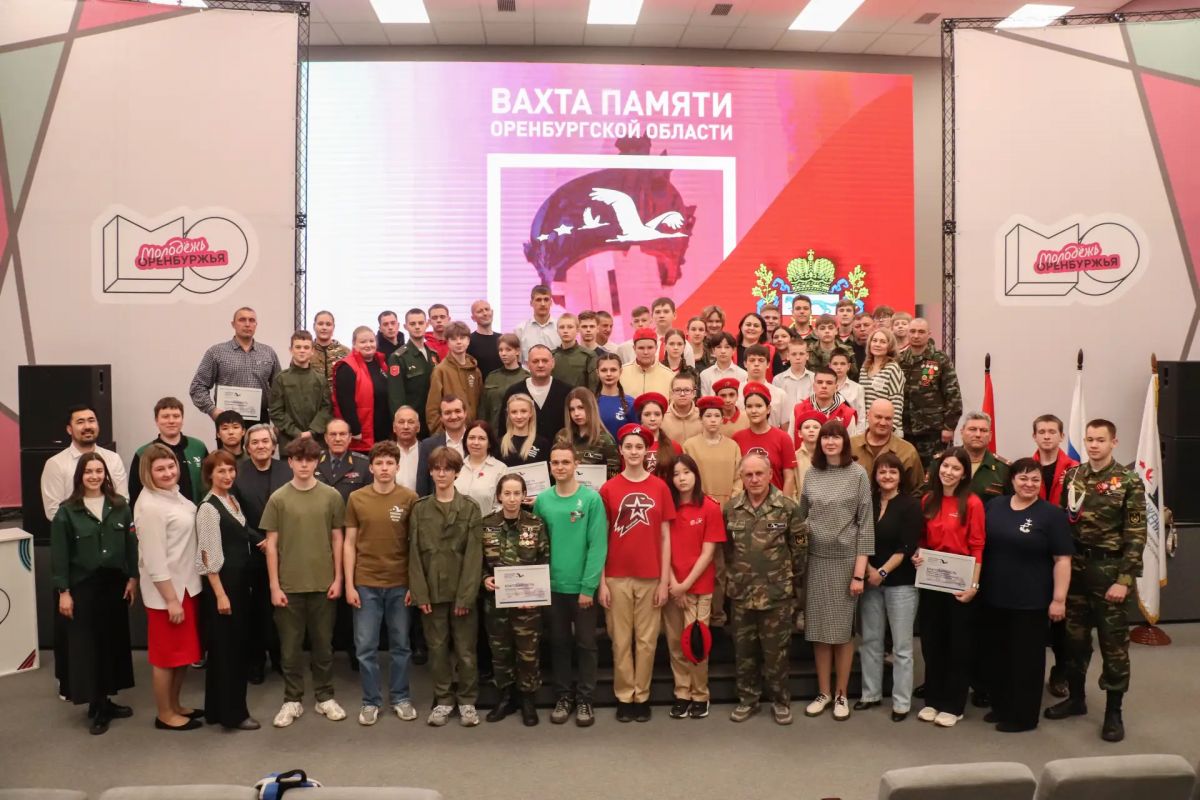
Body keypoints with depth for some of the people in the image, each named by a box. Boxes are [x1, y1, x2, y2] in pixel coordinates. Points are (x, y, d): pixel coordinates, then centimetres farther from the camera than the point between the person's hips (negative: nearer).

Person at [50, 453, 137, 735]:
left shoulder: (120, 506, 2)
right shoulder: (67, 511, -5)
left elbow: (131, 543, 4)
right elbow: (59, 554, -5)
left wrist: (133, 577, 0)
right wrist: (63, 591, -8)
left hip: (115, 583, 3)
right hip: (83, 586, -3)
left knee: (114, 640, 8)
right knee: (87, 644, 3)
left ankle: (106, 700, 23)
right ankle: (97, 706, 13)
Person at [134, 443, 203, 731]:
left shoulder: (173, 494, 5)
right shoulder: (150, 507, -21)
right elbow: (154, 560, -21)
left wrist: (181, 593, 14)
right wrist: (171, 600, -19)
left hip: (187, 586, 8)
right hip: (166, 591, -8)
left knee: (184, 652, 18)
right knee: (167, 654, 6)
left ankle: (175, 706, 32)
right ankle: (165, 715, 21)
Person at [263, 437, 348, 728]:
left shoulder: (331, 496, 0)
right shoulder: (278, 499, -2)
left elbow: (337, 539, 4)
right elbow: (271, 544, -1)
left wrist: (338, 578, 0)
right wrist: (274, 585, -5)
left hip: (323, 583, 1)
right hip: (289, 585, 0)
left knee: (323, 644, 11)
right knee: (290, 646, 8)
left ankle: (325, 697, 24)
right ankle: (292, 700, 22)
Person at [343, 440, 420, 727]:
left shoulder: (410, 498, -4)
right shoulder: (356, 498, -1)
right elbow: (349, 543, 3)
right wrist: (349, 584, -2)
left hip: (400, 584, 0)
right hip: (365, 583, 1)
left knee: (401, 645, 10)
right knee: (365, 647, 6)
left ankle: (400, 697, 25)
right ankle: (371, 701, 21)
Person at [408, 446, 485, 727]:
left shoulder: (470, 508, -1)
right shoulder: (419, 509, 6)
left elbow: (474, 555, -6)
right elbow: (415, 554, 2)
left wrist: (466, 595, -12)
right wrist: (420, 593, -7)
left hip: (462, 592, -2)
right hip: (432, 591, 2)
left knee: (466, 650, 5)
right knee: (437, 649, 9)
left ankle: (467, 701, 19)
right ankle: (443, 700, 23)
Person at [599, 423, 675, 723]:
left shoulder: (660, 488, 1)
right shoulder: (608, 489, 0)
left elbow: (665, 538, 3)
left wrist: (664, 580, -1)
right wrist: (601, 582, -3)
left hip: (650, 577, 1)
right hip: (617, 577, 0)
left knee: (647, 640, 7)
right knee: (621, 640, 7)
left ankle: (642, 696, 20)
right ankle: (624, 696, 19)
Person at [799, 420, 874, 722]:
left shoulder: (858, 474, -5)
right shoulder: (811, 474, 4)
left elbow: (865, 524, -7)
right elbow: (800, 515, 9)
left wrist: (860, 572, -11)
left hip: (845, 561, -3)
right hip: (816, 560, 3)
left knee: (843, 628, 6)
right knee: (819, 629, 7)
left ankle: (842, 695, 19)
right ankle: (823, 692, 20)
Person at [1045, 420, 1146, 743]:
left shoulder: (1129, 482, -8)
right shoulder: (1071, 477, 5)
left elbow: (1136, 535, -11)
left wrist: (1124, 580, -15)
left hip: (1110, 570, -4)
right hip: (1075, 568, 4)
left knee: (1113, 642, 4)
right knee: (1075, 637, 13)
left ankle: (1114, 711, 16)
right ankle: (1076, 698, 28)